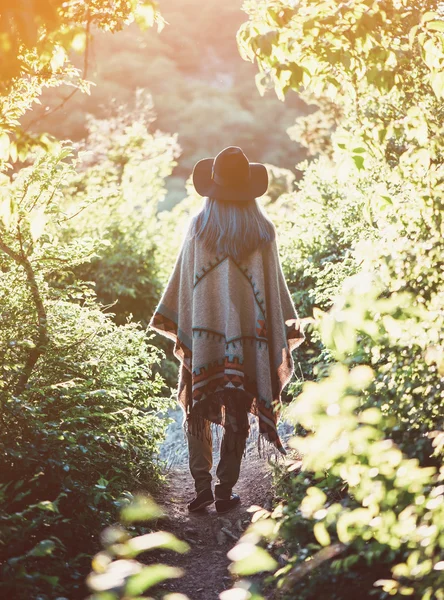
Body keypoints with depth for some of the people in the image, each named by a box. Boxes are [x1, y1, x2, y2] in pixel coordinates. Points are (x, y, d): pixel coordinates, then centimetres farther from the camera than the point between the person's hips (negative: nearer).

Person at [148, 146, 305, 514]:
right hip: (248, 333, 0)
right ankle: (226, 492, 12)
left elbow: (182, 278, 1)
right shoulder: (263, 232, -2)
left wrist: (175, 329, 10)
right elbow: (275, 286, 1)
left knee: (198, 411, 13)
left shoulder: (198, 227, -2)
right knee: (238, 416, 9)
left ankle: (202, 484, 2)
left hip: (203, 332, 0)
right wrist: (288, 327, 11)